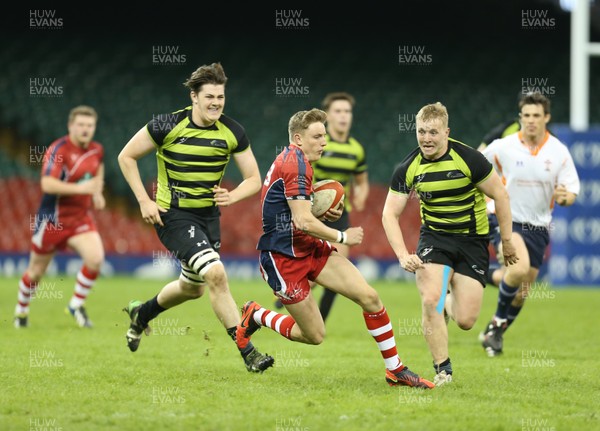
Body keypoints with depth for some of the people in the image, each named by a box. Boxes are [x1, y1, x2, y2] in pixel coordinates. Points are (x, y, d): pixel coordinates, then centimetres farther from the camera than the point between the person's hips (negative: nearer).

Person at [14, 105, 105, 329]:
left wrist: (97, 193, 9)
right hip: (52, 217, -4)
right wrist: (79, 188, -35)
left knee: (96, 258, -19)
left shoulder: (97, 150, 2)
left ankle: (76, 305, 2)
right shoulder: (58, 149, -18)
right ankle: (21, 310, 35)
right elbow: (47, 184, -28)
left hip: (81, 218, 4)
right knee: (36, 271, 9)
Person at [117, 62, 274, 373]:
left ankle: (141, 313, 50)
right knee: (216, 273, -23)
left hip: (209, 215, 6)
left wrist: (232, 196, -21)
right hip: (173, 215, -6)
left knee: (193, 288, 20)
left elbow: (254, 179, 0)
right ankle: (247, 352, -19)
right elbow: (126, 156, -4)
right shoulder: (168, 125, -15)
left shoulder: (232, 132, -6)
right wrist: (144, 201, -11)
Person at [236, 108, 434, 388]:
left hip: (309, 249, 9)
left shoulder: (293, 160, 12)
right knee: (314, 336, -3)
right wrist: (342, 237, -12)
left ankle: (395, 369, 2)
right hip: (283, 258, -9)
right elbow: (303, 222, -25)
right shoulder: (295, 164, -20)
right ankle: (257, 316, 20)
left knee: (369, 297, -5)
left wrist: (323, 212, 9)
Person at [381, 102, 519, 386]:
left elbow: (500, 195, -7)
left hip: (472, 241, -2)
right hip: (434, 237, 2)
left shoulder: (469, 159, -17)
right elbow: (390, 214, -5)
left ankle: (450, 302, 31)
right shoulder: (409, 168, -9)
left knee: (465, 321, -8)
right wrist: (403, 256, -18)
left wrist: (507, 241, -4)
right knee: (430, 301, -21)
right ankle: (442, 370, -5)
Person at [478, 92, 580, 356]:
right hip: (508, 221, -3)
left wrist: (564, 197, -24)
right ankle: (498, 320, -7)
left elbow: (571, 193, -2)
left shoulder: (559, 152, -4)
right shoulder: (502, 147, -8)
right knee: (520, 268, -30)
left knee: (521, 292, 8)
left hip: (538, 228, 3)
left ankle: (497, 332, 32)